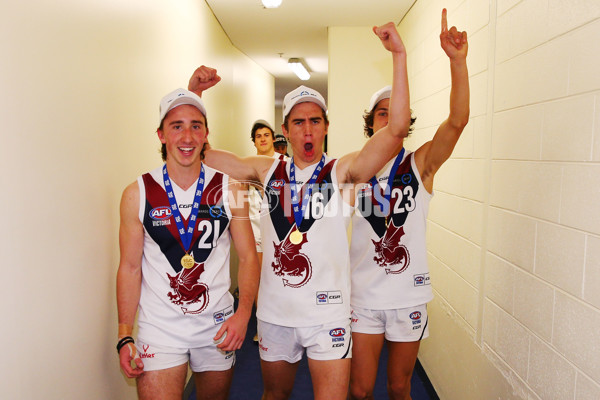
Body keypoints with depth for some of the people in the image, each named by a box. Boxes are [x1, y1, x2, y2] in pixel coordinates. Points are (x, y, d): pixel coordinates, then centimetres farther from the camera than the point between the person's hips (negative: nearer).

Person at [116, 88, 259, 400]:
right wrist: (124, 337, -5)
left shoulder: (229, 189, -5)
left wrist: (243, 313, -13)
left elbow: (248, 257, -1)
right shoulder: (138, 193, -6)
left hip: (218, 326, 2)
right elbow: (130, 268, -1)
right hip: (160, 327, -1)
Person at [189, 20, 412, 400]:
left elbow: (397, 129, -20)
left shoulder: (342, 170, -7)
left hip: (328, 312, -3)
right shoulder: (267, 170, 2)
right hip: (274, 311, 3)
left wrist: (399, 55, -23)